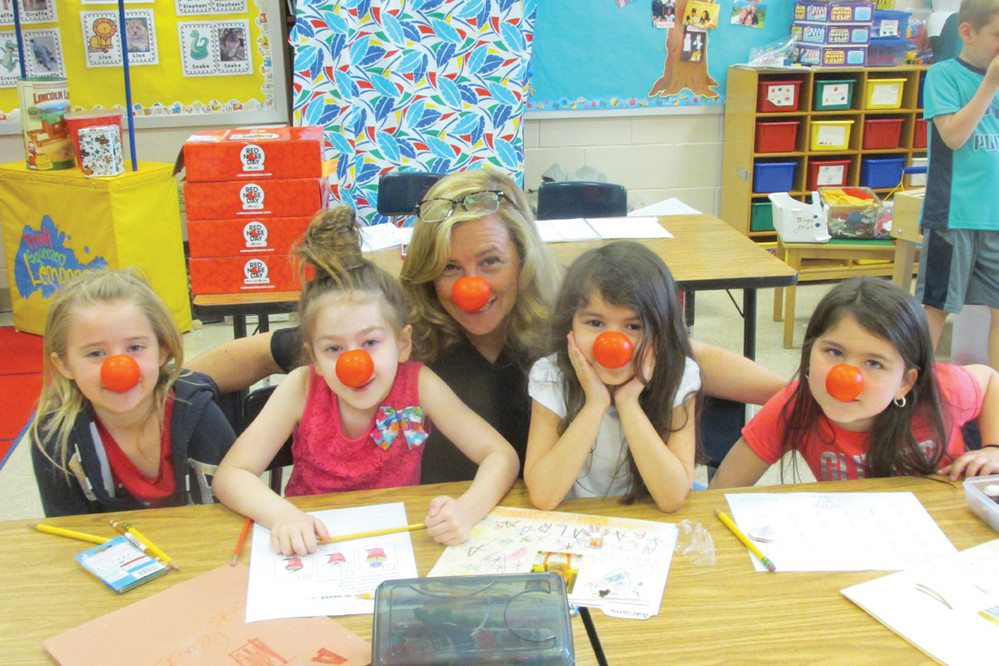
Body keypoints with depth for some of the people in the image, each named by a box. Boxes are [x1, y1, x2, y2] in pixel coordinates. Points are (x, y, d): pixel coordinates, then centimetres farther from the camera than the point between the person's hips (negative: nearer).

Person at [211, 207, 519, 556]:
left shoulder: (417, 384, -14)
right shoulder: (303, 388, -14)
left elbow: (501, 456, -14)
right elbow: (229, 475, -13)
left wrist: (467, 510, -34)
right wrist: (284, 516, -33)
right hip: (312, 547, 0)